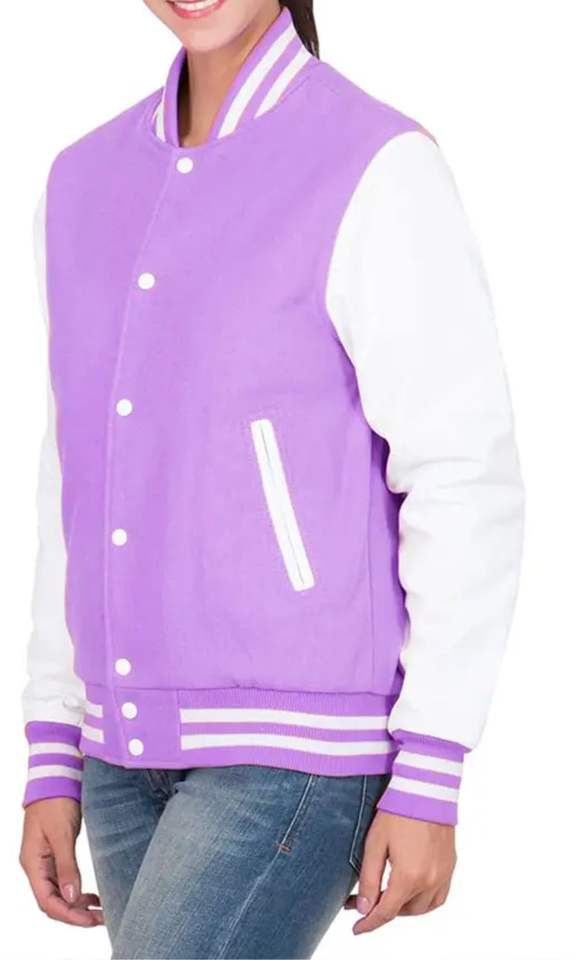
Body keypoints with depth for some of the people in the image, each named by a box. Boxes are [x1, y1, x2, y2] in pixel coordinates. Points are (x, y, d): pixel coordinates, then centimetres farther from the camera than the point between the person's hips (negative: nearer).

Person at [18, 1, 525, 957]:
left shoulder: (380, 171, -12)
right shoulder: (88, 184, 9)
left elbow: (467, 479, -12)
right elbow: (82, 481, 14)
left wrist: (428, 781, -14)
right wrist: (52, 760, 11)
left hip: (304, 742, -7)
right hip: (137, 749, 7)